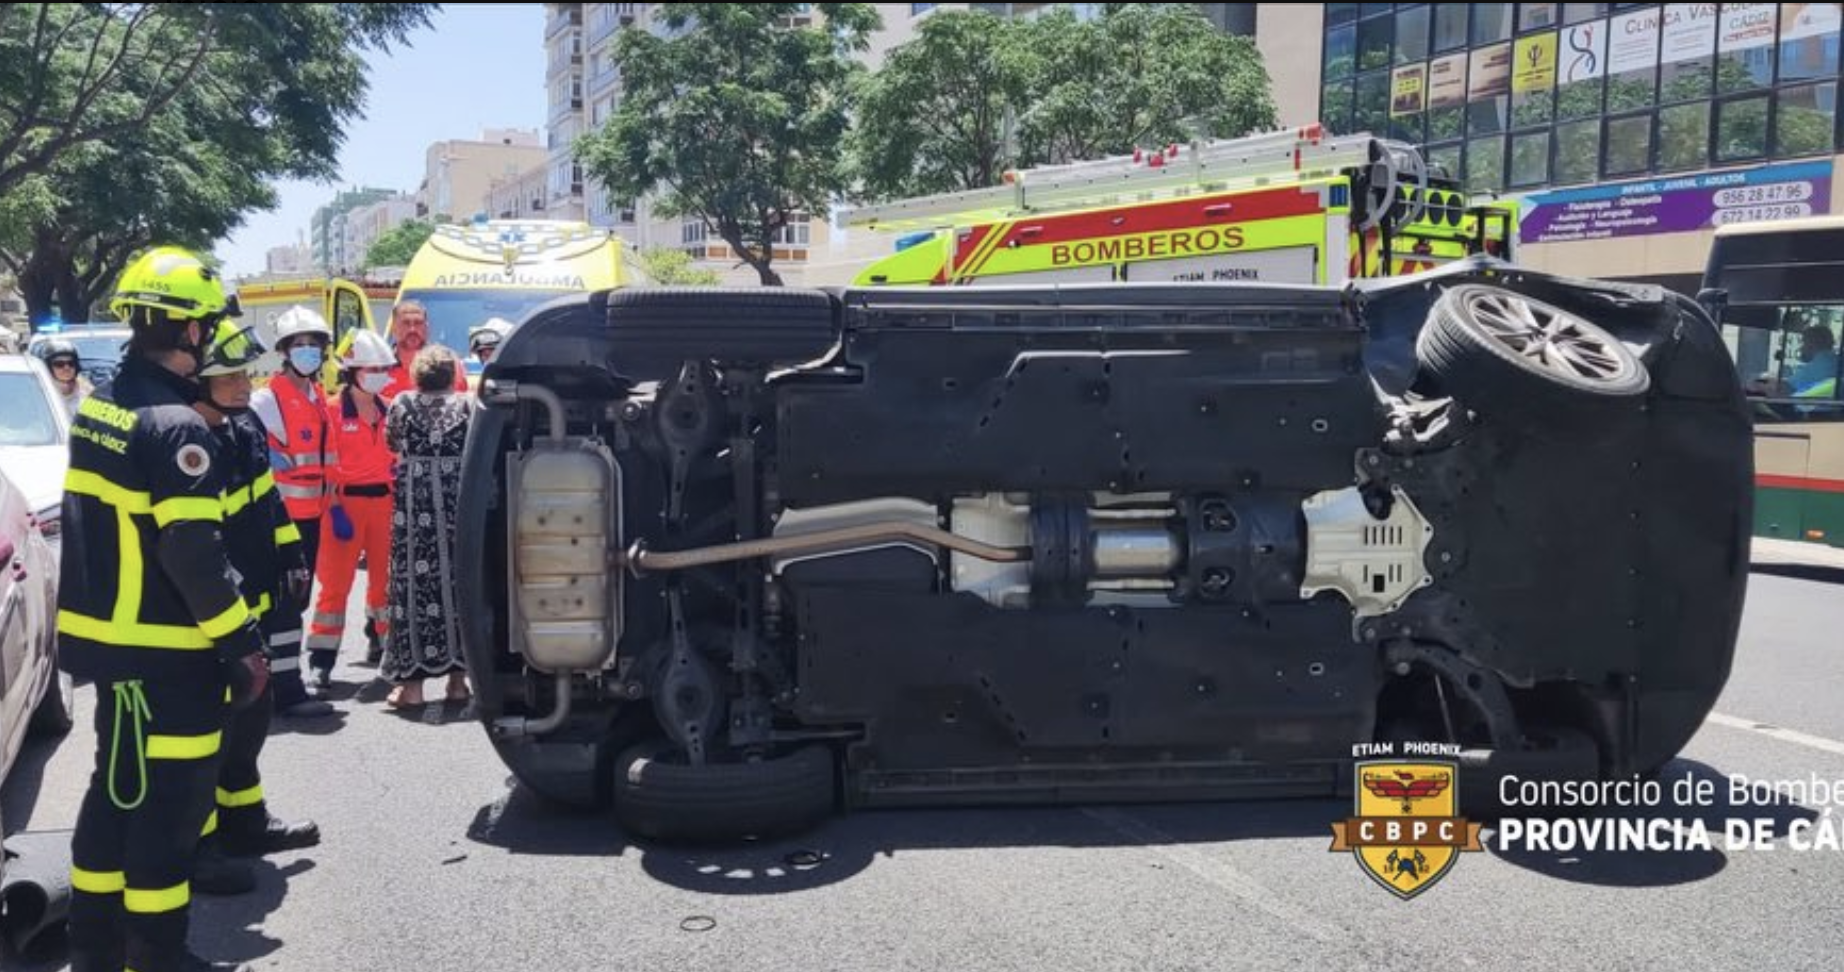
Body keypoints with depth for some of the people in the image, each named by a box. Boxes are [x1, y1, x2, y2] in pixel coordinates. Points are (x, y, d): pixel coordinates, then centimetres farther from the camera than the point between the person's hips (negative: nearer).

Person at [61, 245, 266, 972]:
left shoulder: (97, 410, 9)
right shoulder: (176, 427, -20)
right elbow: (194, 555, -24)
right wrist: (244, 644, -18)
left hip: (106, 637, 10)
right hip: (166, 653, -10)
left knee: (116, 792, 20)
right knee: (167, 807, 1)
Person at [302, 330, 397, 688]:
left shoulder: (388, 410, 11)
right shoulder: (334, 410, -5)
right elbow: (326, 465, -8)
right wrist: (335, 508, -14)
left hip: (384, 501, 5)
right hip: (346, 501, -5)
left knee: (386, 577, 10)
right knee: (336, 581, -3)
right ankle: (322, 660, 1)